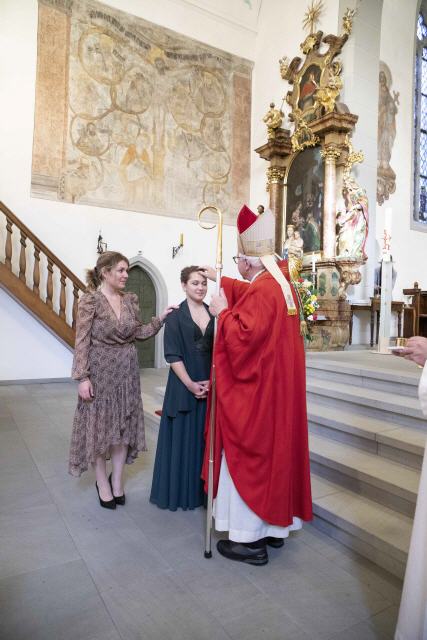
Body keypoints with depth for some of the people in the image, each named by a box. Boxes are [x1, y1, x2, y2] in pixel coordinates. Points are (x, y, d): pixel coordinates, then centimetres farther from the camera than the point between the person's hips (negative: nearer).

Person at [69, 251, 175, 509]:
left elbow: (139, 333, 10)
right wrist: (83, 377, -16)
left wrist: (160, 319, -2)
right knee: (100, 427, 7)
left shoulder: (130, 299, 4)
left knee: (124, 427, 11)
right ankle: (103, 483, 26)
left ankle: (117, 480, 28)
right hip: (100, 371, -5)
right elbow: (82, 341, -12)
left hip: (127, 371, 5)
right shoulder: (90, 300, -11)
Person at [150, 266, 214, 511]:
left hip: (210, 386, 3)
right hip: (184, 386, -3)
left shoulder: (213, 314, 6)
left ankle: (203, 491, 24)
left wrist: (212, 380, -6)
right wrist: (190, 384, -14)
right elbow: (172, 355, -8)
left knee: (205, 437, 9)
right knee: (182, 437, 5)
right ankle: (178, 492, 22)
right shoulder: (175, 316, -3)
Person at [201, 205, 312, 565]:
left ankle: (249, 538, 16)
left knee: (248, 455, 3)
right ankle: (275, 526, 32)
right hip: (279, 386, 10)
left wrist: (223, 313, -13)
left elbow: (243, 336, -28)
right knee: (273, 450, 17)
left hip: (256, 391, -10)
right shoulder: (281, 283, 9)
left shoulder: (262, 290, -20)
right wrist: (220, 280, 33)